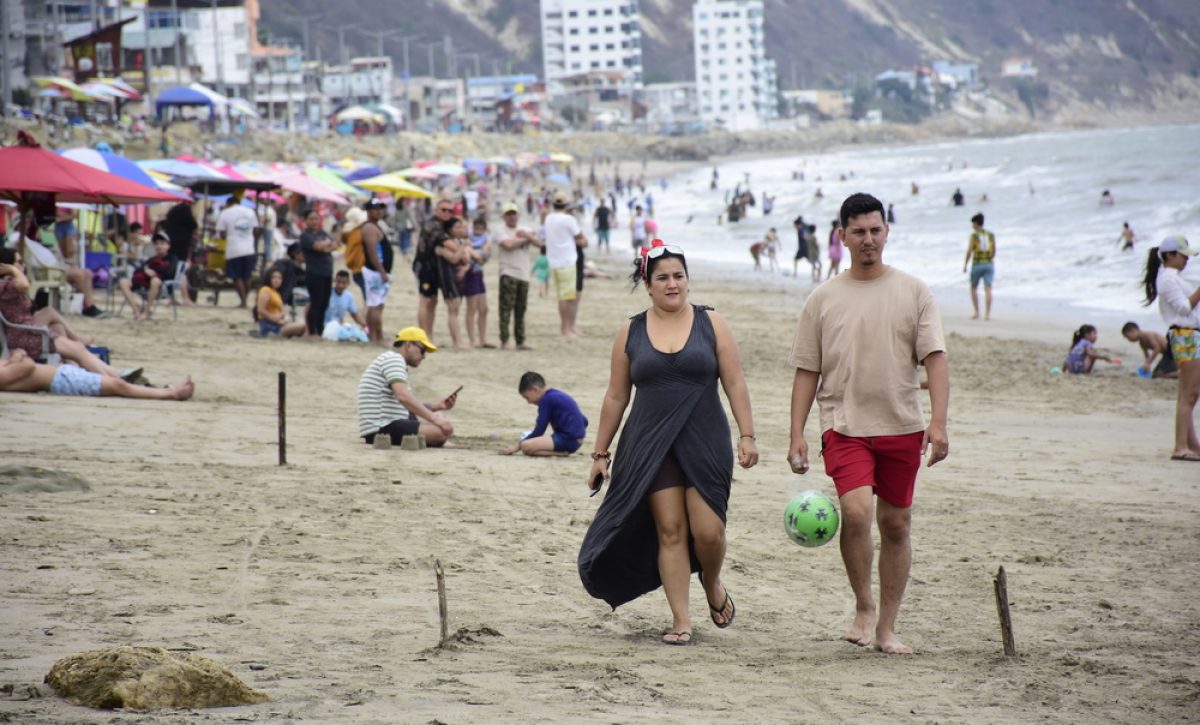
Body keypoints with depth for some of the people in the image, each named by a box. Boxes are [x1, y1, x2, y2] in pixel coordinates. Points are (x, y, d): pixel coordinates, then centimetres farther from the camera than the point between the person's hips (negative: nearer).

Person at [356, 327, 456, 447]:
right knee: (445, 430, -22)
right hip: (384, 430, -11)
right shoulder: (393, 358, -8)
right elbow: (403, 397, -24)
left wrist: (438, 406, 12)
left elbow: (410, 406, 25)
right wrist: (434, 418, -26)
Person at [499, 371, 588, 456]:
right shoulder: (557, 396, 18)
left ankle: (561, 453, -17)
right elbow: (584, 421, 22)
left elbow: (538, 431, -8)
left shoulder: (546, 399, -9)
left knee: (526, 446, -21)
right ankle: (563, 451, 6)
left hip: (567, 440, -10)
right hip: (576, 441, 10)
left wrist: (517, 446, 1)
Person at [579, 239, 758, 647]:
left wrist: (746, 435, -6)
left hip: (705, 444, -1)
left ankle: (713, 586, 25)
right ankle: (681, 620, 2)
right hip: (651, 446, 1)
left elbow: (735, 384, 3)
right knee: (669, 530, -3)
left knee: (708, 531, -7)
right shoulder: (631, 334, 6)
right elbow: (616, 397, 11)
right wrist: (601, 453, 11)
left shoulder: (711, 324, 3)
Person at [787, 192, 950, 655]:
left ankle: (886, 627, 18)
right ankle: (863, 606, -3)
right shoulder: (823, 299, 5)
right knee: (856, 510, -22)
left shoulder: (913, 292, 4)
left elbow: (935, 359, -2)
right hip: (845, 424, -1)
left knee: (896, 525, 6)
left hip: (902, 426, 1)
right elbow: (806, 372, 7)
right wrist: (797, 436, 1)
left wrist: (938, 421, -14)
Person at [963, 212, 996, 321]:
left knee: (974, 288, 15)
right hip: (989, 265, 3)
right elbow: (994, 251, 11)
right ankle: (987, 314, -12)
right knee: (988, 289, -3)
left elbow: (969, 252, -11)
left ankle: (976, 313, 10)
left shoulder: (973, 236, -7)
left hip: (977, 265, -3)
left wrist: (965, 266, -3)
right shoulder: (991, 235, 5)